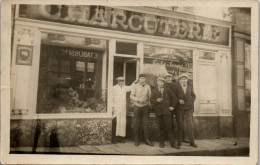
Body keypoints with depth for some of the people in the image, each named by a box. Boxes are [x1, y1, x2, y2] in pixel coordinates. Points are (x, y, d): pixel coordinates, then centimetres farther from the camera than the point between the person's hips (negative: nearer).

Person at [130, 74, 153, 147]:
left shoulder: (148, 87, 4)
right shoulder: (135, 86, -1)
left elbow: (150, 97, 9)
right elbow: (131, 96, -6)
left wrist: (149, 103, -6)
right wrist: (138, 99, -19)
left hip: (145, 107, 1)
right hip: (137, 107, -1)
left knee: (145, 123, 3)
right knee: (136, 124, 3)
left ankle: (147, 140, 11)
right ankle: (136, 140, 13)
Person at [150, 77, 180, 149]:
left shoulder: (168, 90, 10)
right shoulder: (154, 91, 10)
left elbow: (173, 98, 16)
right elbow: (151, 100, 3)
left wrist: (172, 106, 8)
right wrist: (156, 100, -16)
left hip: (167, 111, 0)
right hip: (158, 111, 1)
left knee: (169, 127, -3)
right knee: (160, 128, 3)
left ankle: (173, 143, 3)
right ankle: (161, 142, 15)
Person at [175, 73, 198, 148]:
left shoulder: (190, 88, 12)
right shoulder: (177, 88, 2)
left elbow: (194, 96, 20)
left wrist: (191, 102, 5)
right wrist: (178, 100, -13)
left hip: (189, 108, 2)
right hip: (180, 109, -2)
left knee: (190, 125, -2)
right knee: (180, 125, 3)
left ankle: (192, 142, 6)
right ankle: (179, 141, 13)